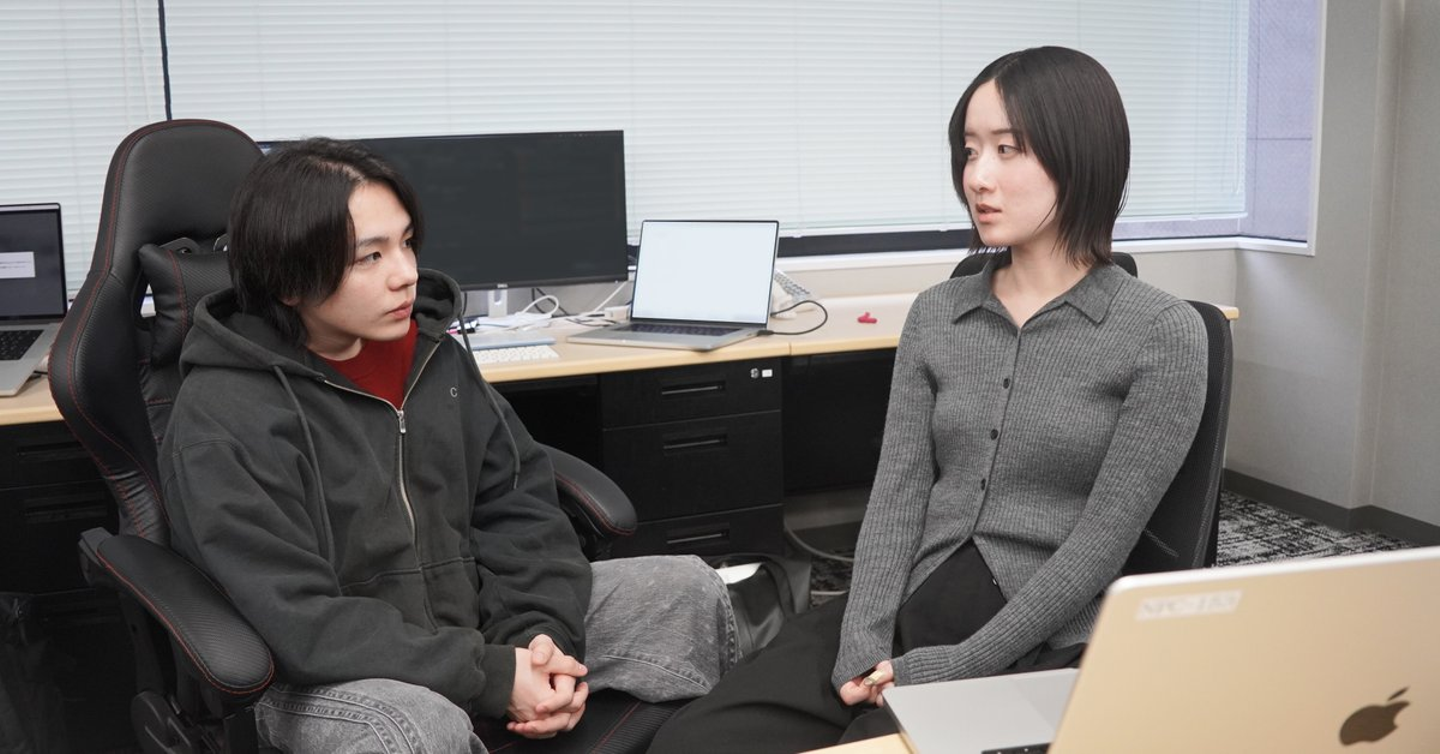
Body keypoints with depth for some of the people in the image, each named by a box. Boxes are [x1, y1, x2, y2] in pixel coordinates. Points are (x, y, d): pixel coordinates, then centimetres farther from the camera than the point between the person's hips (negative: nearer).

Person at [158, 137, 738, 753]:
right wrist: (492, 677, -25)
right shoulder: (222, 419, -19)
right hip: (324, 676, -6)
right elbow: (300, 621, -24)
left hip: (471, 621, 6)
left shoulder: (431, 352, 1)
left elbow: (517, 496, 5)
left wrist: (541, 631, -13)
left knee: (687, 590, -1)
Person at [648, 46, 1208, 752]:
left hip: (1037, 650, -4)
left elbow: (1102, 539, -10)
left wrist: (958, 668, -16)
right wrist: (864, 643, -13)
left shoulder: (1162, 333, -4)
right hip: (903, 618, 4)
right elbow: (897, 488, 2)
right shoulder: (936, 313, 10)